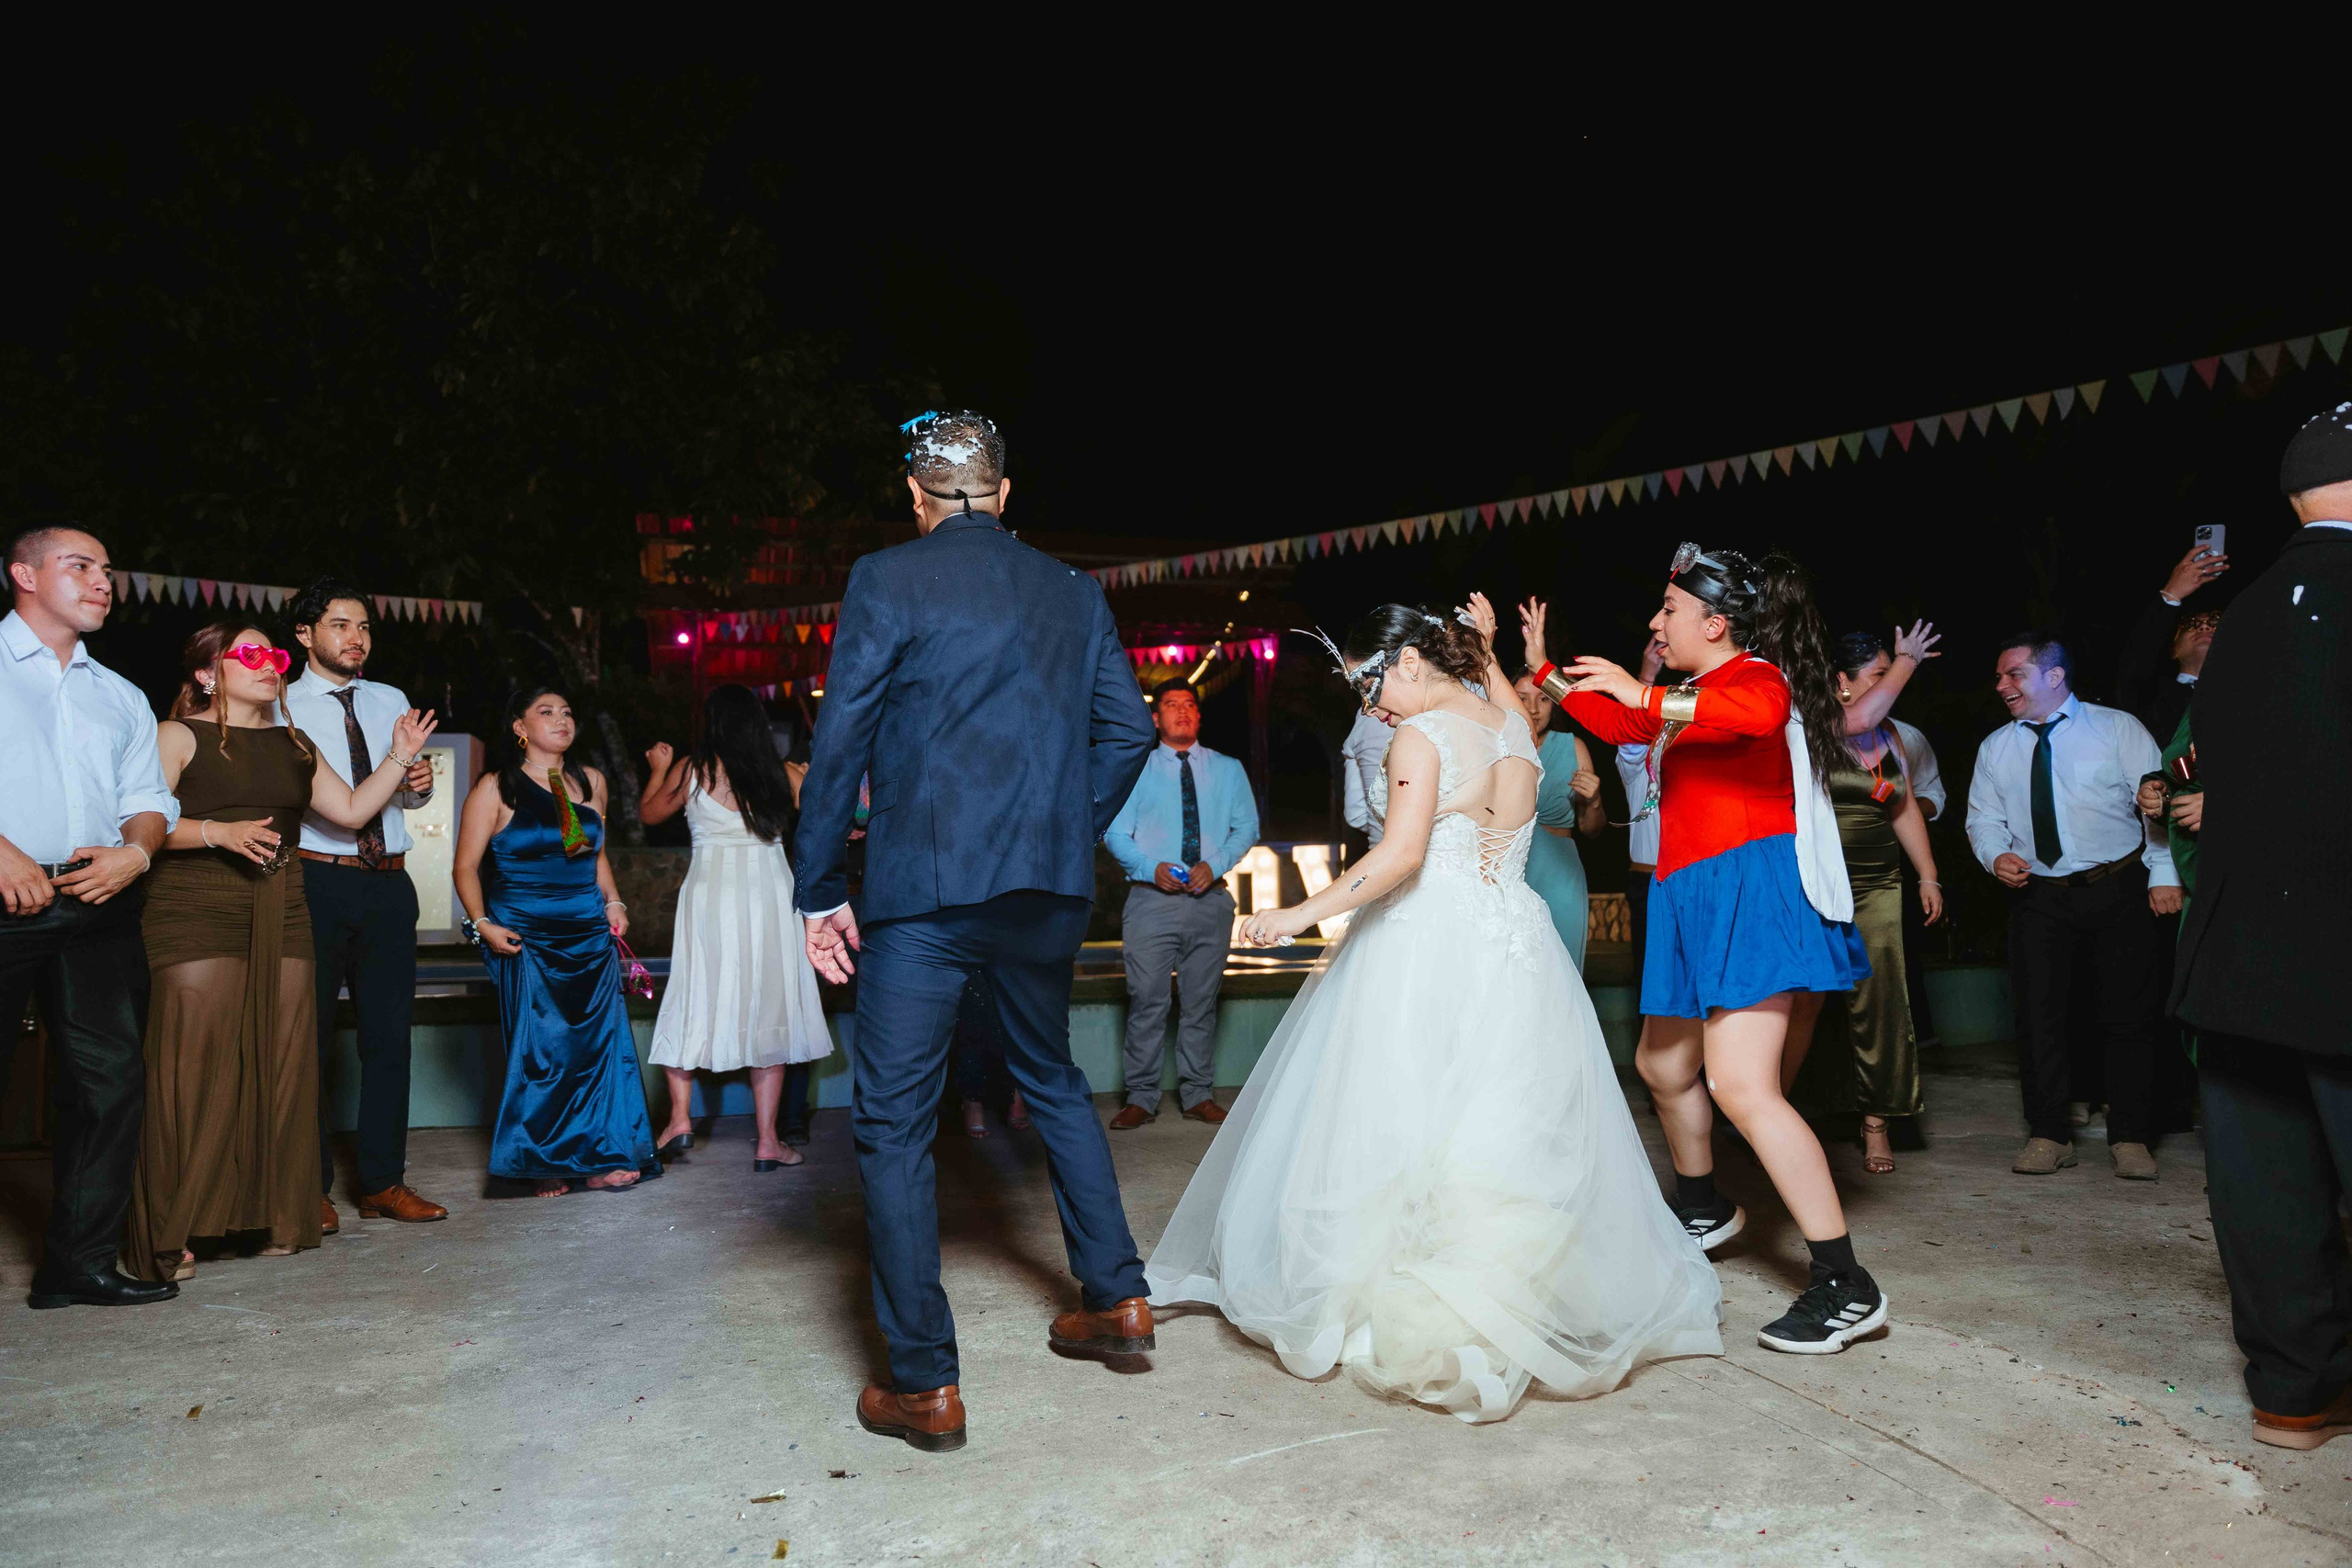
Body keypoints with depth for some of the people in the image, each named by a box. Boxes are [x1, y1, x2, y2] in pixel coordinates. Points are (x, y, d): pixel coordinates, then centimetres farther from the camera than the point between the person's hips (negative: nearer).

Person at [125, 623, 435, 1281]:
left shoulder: (293, 745, 20)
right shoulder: (178, 736, 3)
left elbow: (350, 808, 17)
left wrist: (400, 759, 10)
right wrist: (217, 832, -21)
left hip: (281, 920, 5)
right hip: (197, 917, -5)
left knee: (279, 1069, 2)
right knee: (193, 1070, -9)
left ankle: (274, 1219, 10)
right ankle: (170, 1234, -1)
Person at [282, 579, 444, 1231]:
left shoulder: (391, 702, 15)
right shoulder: (282, 708, 0)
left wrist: (420, 779, -5)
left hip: (389, 884, 5)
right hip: (317, 882, -4)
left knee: (389, 1033, 6)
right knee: (310, 1036, 2)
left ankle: (383, 1181, 15)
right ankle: (310, 1186, 12)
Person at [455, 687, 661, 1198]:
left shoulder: (590, 782, 13)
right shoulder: (496, 789, -1)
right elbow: (465, 868, -1)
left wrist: (613, 903, 11)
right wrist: (482, 924, -11)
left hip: (589, 933, 4)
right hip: (526, 937, -4)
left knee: (600, 1041, 1)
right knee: (540, 1047, -4)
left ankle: (600, 1159, 10)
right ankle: (544, 1165, 9)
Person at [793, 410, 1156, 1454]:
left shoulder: (884, 581, -4)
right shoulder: (1074, 592, 9)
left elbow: (840, 743, -7)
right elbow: (1127, 731, 8)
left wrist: (819, 890, -1)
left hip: (924, 889, -5)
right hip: (1048, 892, 5)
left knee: (892, 1124, 4)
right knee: (1054, 1080, 25)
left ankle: (924, 1385, 9)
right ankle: (1114, 1296, 30)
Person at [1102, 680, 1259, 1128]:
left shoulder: (1228, 769, 14)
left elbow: (1246, 827, 9)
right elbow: (1114, 833, 5)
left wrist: (1215, 865, -9)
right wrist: (1152, 868, -12)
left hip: (1209, 898, 2)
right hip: (1151, 900, -1)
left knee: (1201, 1003, 6)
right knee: (1147, 1001, -4)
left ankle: (1198, 1094, 15)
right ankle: (1141, 1097, 5)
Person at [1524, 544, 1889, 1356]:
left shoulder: (1754, 675, -8)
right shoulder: (1688, 699, 20)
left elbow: (1760, 712, -33)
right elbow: (1618, 723, 34)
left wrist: (1647, 698, -35)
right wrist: (1545, 670, 33)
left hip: (1750, 888, -10)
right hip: (1696, 898, 10)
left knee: (1741, 1084, -19)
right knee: (1664, 1065, 21)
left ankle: (1846, 1286, -14)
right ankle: (1704, 1210, 43)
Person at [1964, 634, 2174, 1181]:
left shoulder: (2117, 728, 0)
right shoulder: (1995, 748, 10)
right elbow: (1984, 819, 11)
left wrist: (2164, 873, -11)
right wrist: (1995, 855, -10)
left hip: (2118, 889, -2)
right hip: (2038, 895, 3)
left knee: (2129, 1014, 3)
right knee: (2039, 1014, 1)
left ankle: (2129, 1137, 15)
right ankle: (2049, 1135, 13)